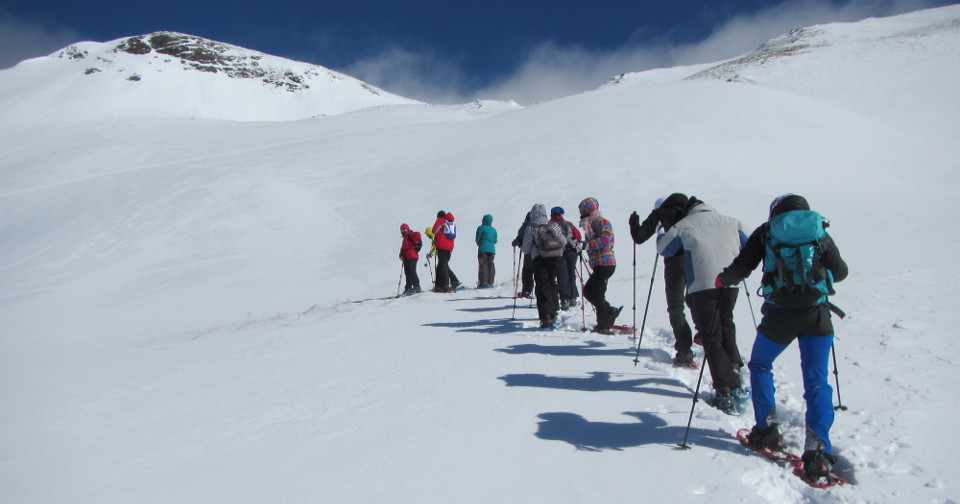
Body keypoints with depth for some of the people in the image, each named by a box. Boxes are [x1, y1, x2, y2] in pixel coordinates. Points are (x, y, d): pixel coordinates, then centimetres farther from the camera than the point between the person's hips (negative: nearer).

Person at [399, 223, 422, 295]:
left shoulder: (410, 234, -3)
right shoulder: (405, 238, 27)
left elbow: (417, 235, -23)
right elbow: (403, 248, 29)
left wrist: (415, 243, -14)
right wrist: (401, 255, 15)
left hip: (412, 257, -10)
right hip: (406, 258, 10)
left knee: (412, 271, -16)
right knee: (407, 273, 10)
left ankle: (416, 287, -18)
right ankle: (408, 288, 15)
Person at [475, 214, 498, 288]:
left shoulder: (480, 228, -2)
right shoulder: (494, 230, 13)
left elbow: (477, 238, 0)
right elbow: (495, 241, 13)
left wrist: (479, 244, 20)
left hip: (483, 249, -5)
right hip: (492, 249, 5)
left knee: (483, 265, -5)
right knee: (491, 265, 9)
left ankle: (483, 282, -11)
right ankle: (490, 282, 9)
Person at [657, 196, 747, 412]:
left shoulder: (683, 225, 7)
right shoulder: (731, 222, 15)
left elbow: (663, 249, 16)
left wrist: (662, 233, 37)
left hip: (702, 285, -3)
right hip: (730, 283, 4)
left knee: (711, 337, 1)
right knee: (726, 324, 26)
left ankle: (724, 390, -4)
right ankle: (734, 370, 16)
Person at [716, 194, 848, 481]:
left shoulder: (766, 232, 6)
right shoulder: (820, 233, 12)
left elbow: (742, 268, 0)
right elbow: (840, 272, 19)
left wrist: (723, 279, 20)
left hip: (780, 315, -1)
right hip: (816, 314, 2)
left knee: (760, 366, 22)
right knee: (816, 381, 5)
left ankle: (767, 430, 19)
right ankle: (817, 450, -5)